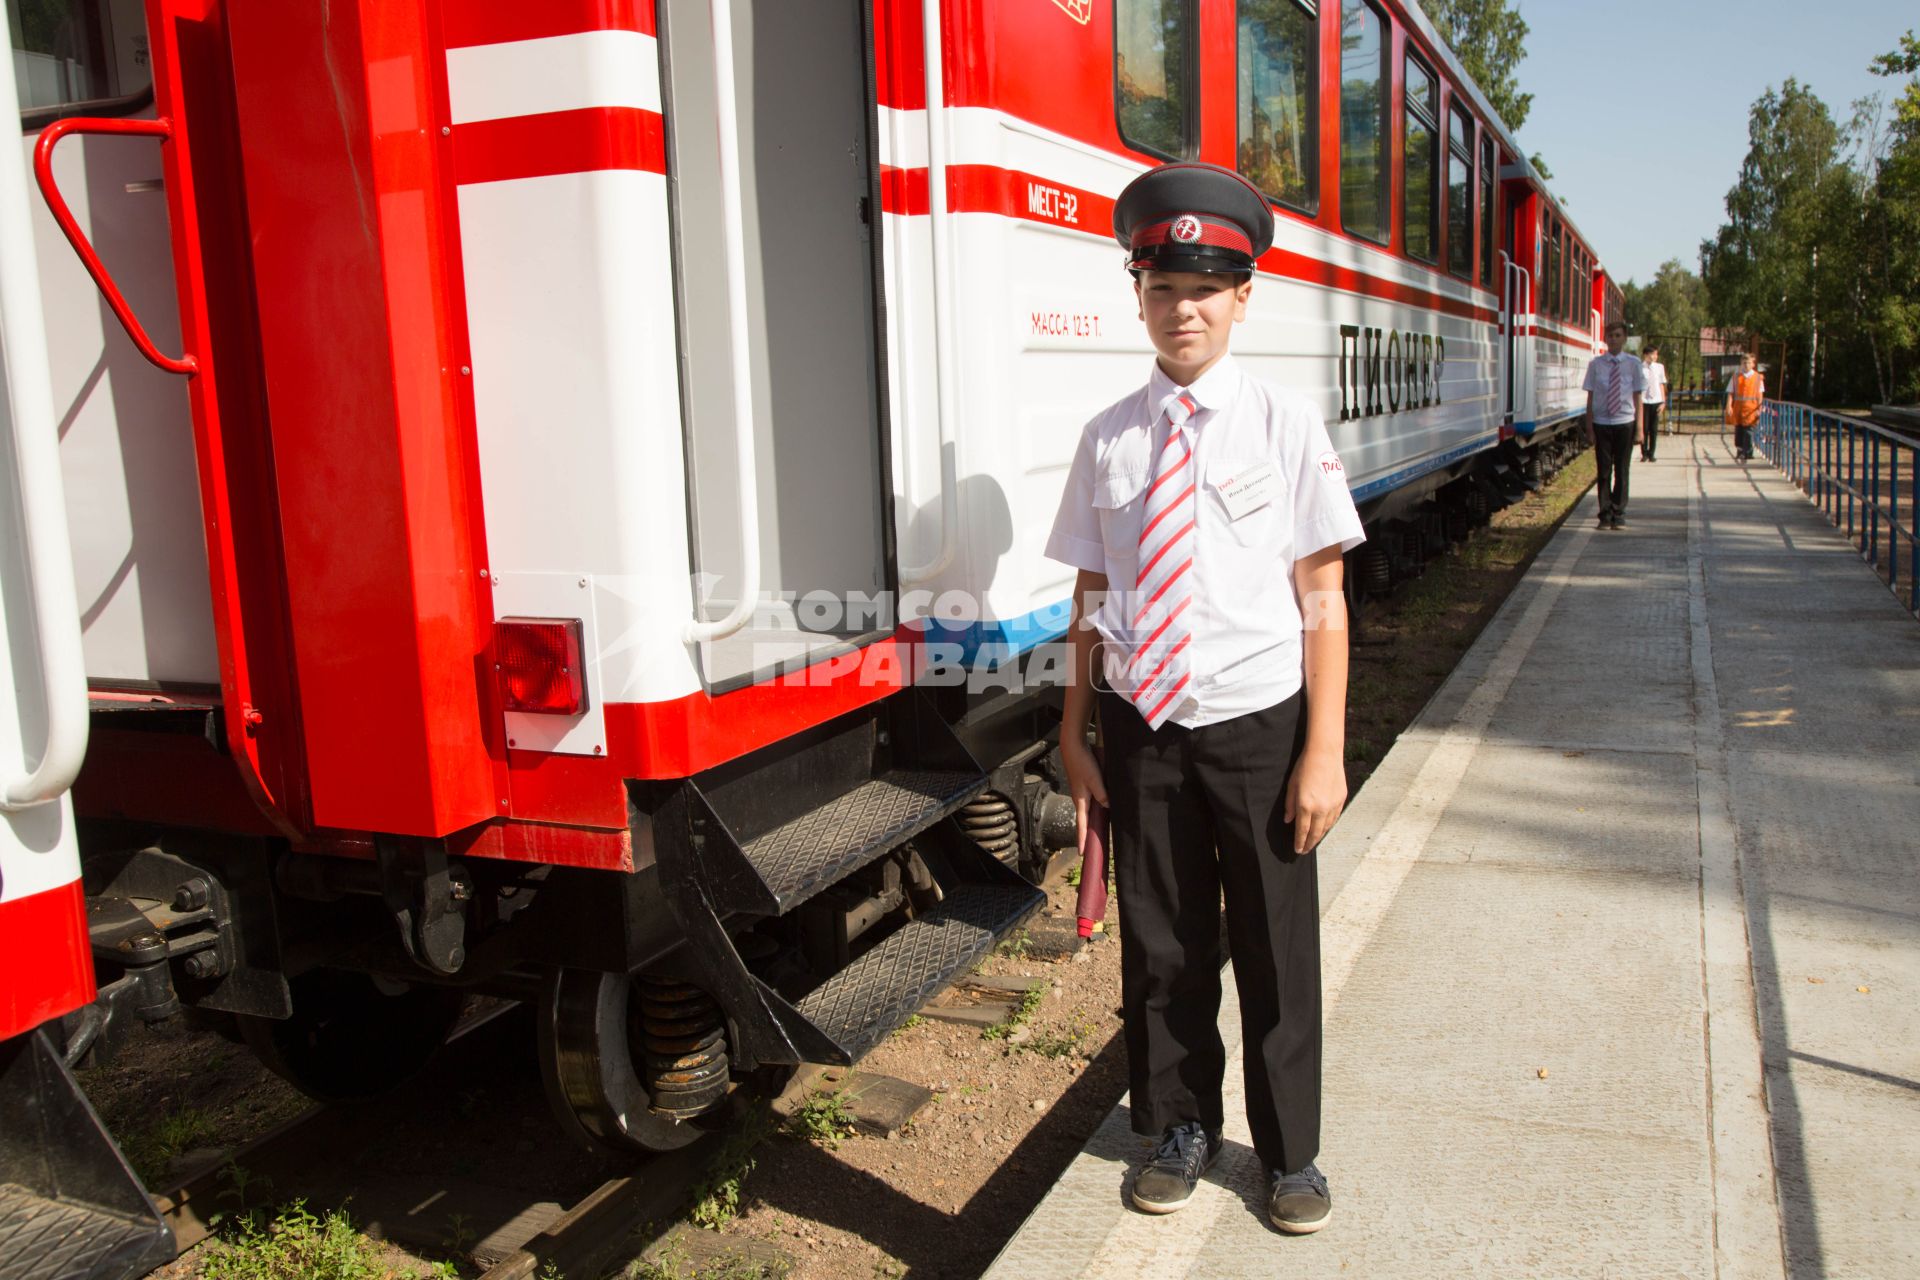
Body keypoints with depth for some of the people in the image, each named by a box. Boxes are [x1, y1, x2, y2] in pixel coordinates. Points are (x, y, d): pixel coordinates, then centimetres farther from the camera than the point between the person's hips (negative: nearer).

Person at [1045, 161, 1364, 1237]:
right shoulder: (1109, 437, 1)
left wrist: (1324, 753, -10)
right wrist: (1077, 733, 4)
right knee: (1160, 945, 15)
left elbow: (1322, 599, -7)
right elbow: (1091, 596, 6)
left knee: (1277, 948, 12)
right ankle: (1183, 1127, 39)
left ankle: (1290, 1152, 35)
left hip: (1257, 724, -2)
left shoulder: (1284, 423, -7)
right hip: (1141, 726, 2)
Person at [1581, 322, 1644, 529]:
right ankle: (1605, 515, 13)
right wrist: (1590, 427, -2)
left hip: (1625, 423, 0)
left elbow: (1637, 399, 2)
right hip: (1601, 424, 0)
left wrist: (1639, 429, -2)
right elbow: (1590, 397, 2)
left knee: (1621, 471, 7)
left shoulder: (1633, 364, 1)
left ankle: (1619, 515, 16)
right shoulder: (1596, 364, 1)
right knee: (1603, 471, 4)